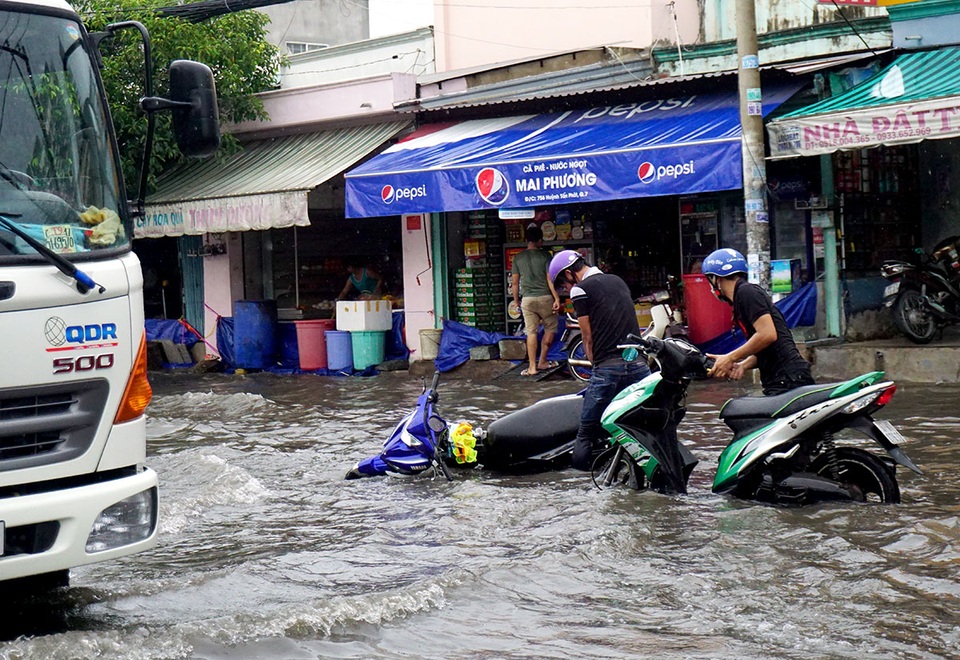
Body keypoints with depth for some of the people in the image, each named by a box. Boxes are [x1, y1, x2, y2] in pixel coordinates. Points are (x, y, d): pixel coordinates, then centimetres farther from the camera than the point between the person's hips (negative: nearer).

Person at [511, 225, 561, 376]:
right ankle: (542, 361, 15)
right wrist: (557, 298, -9)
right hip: (545, 297, -3)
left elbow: (514, 282, 7)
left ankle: (532, 367, 0)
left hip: (527, 299, 3)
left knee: (531, 332, 4)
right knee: (550, 328, 15)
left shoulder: (518, 258, 5)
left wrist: (516, 300, 18)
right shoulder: (545, 255, -4)